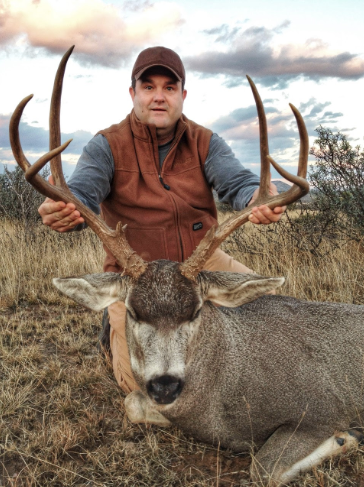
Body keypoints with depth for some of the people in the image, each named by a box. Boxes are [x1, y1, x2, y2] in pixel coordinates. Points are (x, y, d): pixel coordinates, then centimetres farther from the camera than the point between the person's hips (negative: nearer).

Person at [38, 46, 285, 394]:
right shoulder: (108, 145, -6)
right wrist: (60, 212, -48)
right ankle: (118, 326, 18)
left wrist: (259, 202, -41)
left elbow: (237, 181, -16)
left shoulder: (204, 142, 0)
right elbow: (81, 193, -21)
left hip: (201, 260, 3)